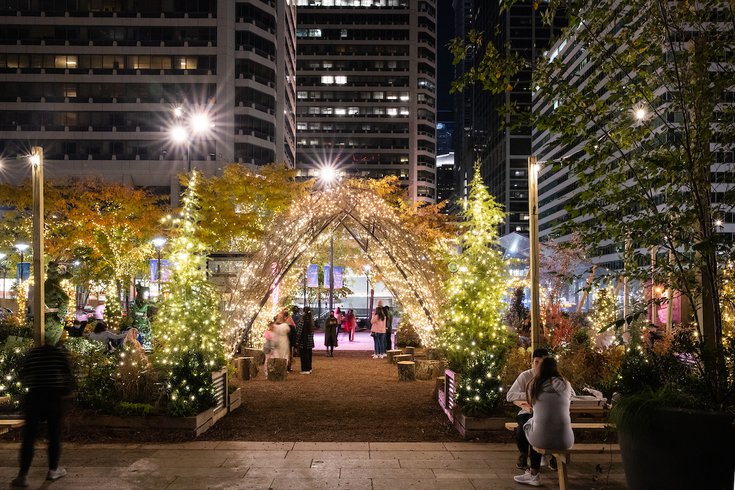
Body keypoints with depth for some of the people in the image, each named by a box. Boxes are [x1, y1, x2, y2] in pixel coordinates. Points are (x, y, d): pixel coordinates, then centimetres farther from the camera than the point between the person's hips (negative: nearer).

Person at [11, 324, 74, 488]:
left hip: (34, 397, 0)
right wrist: (65, 392, 16)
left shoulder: (32, 353, -1)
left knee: (29, 437, 3)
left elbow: (22, 375, 4)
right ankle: (53, 470, 21)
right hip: (55, 398, 0)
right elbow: (69, 378, -1)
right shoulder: (62, 355, -3)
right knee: (54, 435, 12)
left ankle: (23, 475, 0)